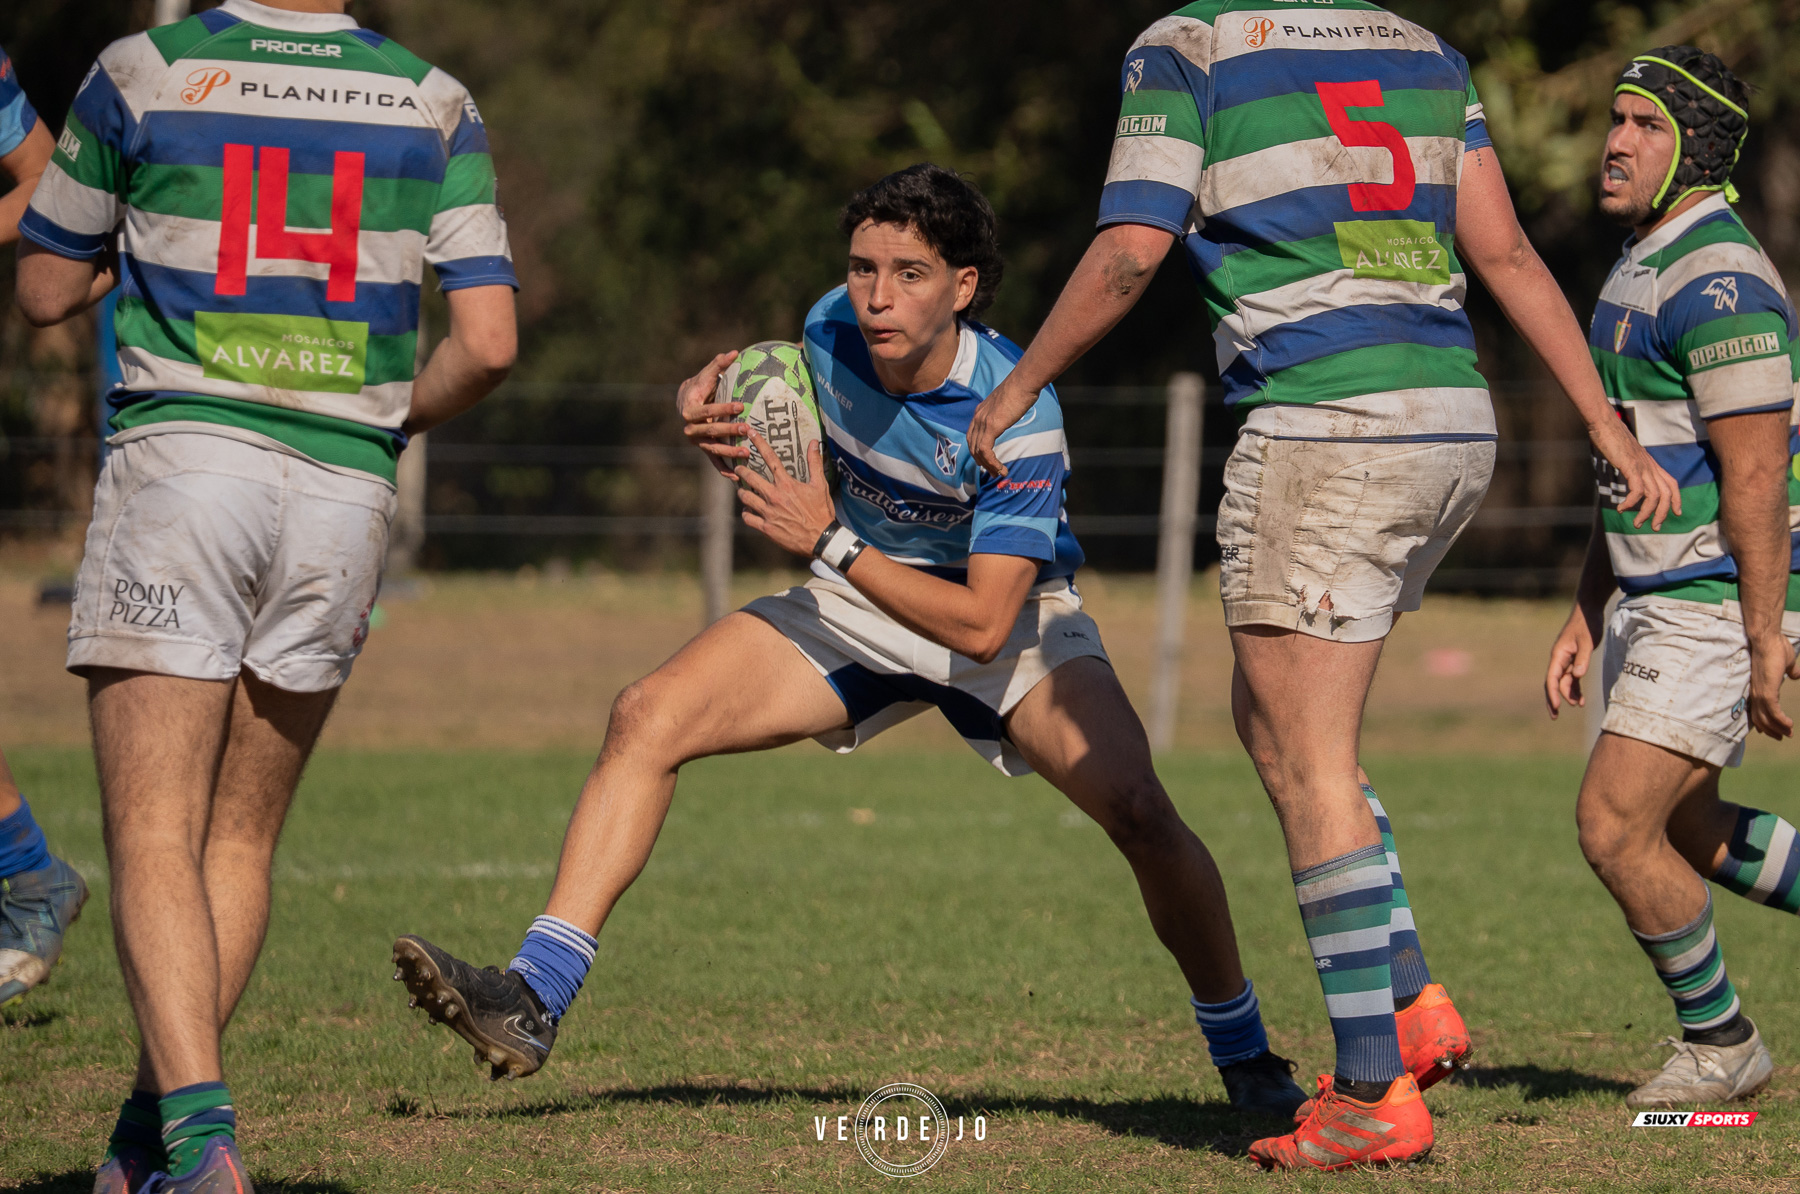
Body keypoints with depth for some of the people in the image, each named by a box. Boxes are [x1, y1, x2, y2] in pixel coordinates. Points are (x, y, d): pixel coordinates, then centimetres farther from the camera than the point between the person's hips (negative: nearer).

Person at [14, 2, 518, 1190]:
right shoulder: (435, 103, 5)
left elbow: (47, 290, 10)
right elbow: (488, 343, 0)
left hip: (181, 457, -3)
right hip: (344, 491, 3)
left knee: (154, 838, -6)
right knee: (241, 838, 14)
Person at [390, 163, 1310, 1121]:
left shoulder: (1016, 413, -30)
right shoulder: (830, 330, -15)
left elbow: (984, 623, -31)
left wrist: (830, 541, -32)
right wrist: (719, 421, -14)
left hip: (1006, 615, -4)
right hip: (856, 607, 4)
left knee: (1136, 809, -25)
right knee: (647, 719, -16)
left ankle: (1244, 1059, -1)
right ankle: (531, 1005, -20)